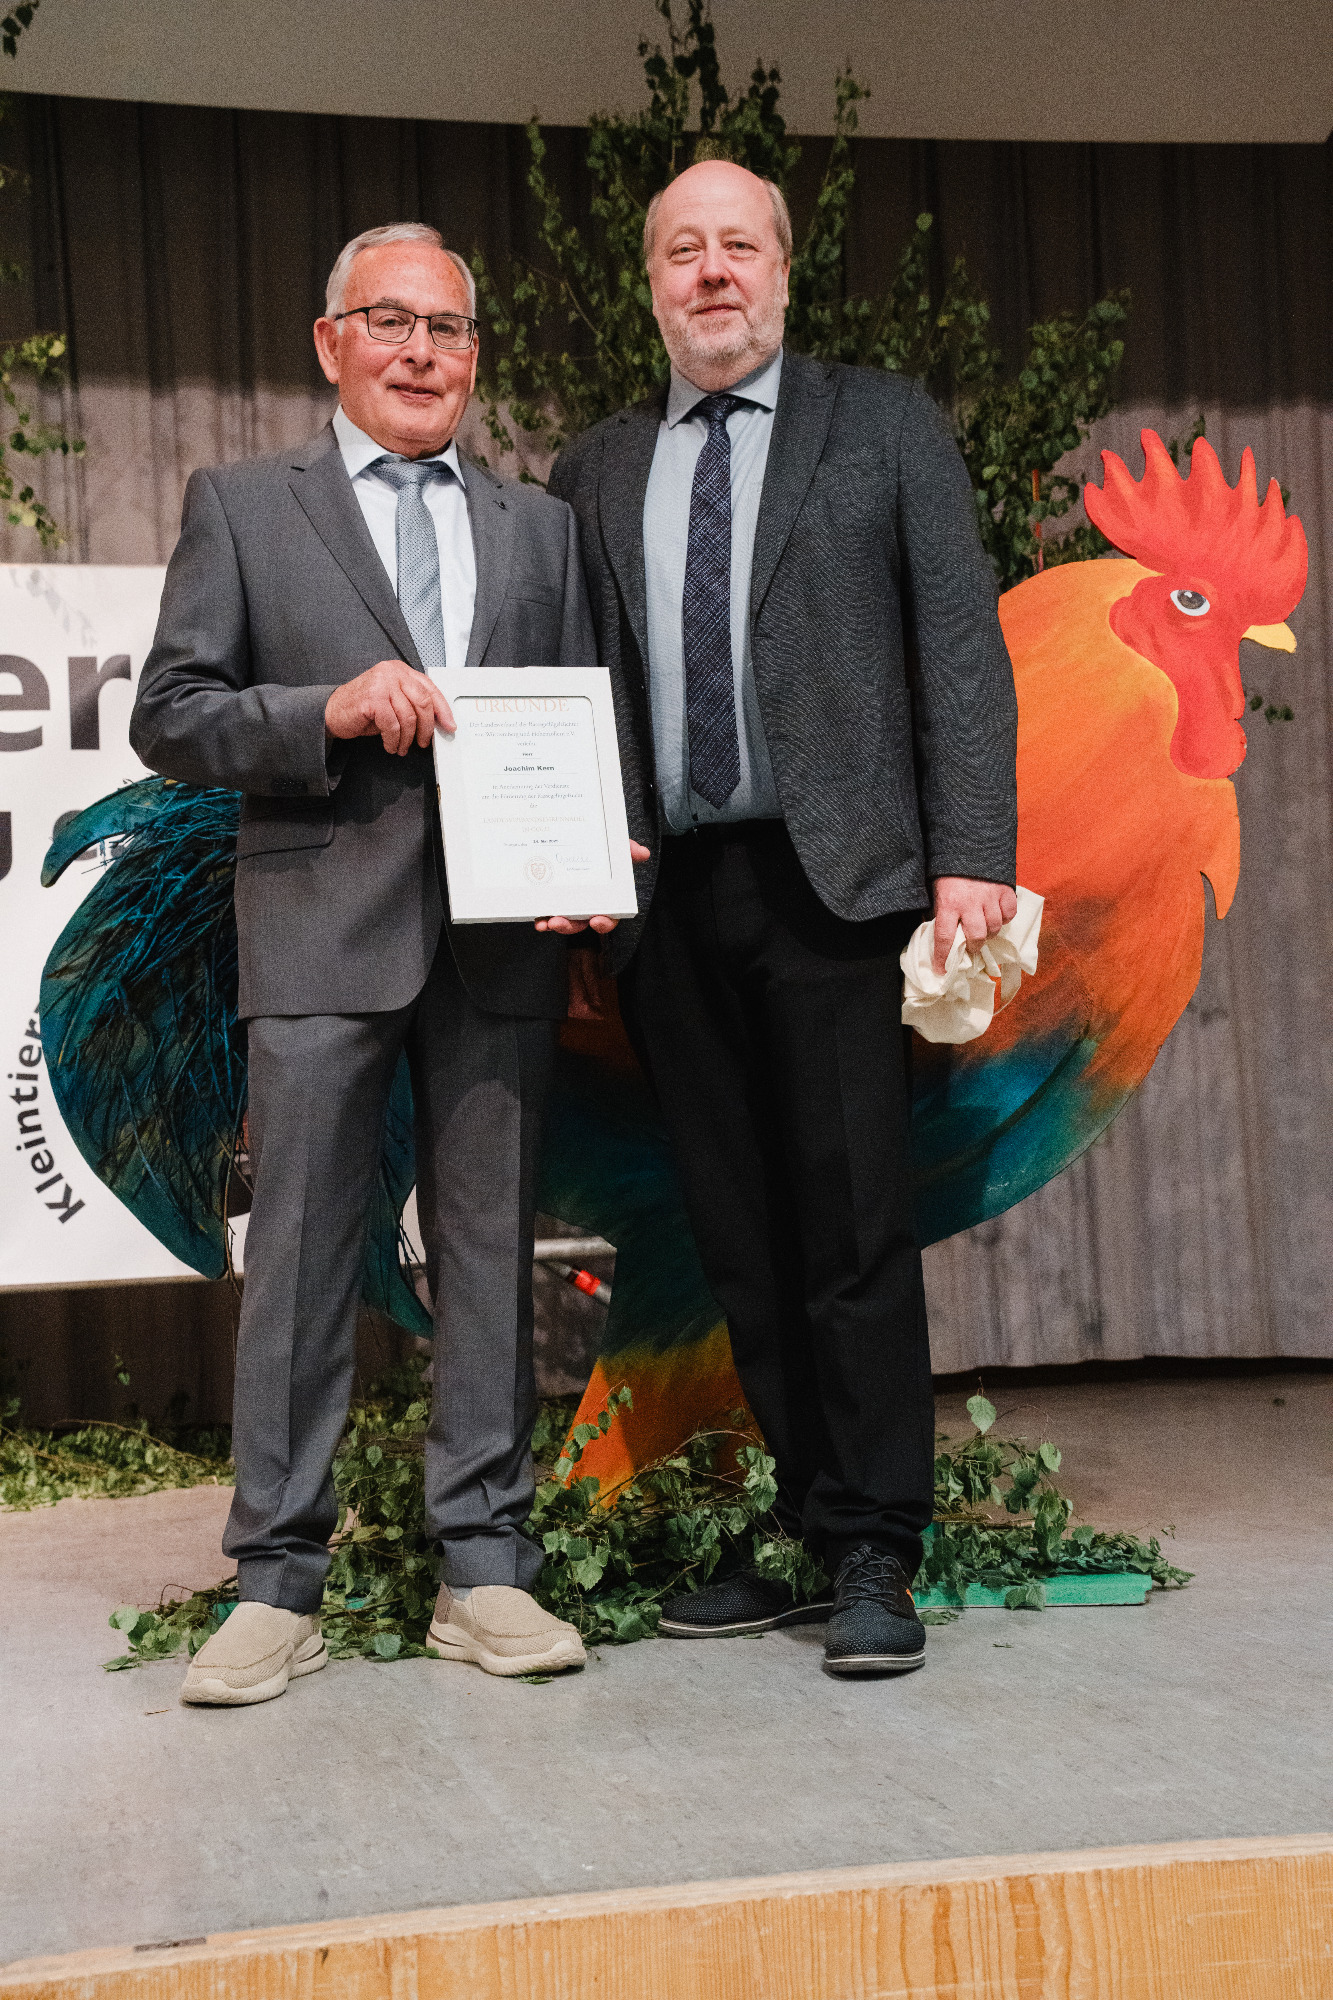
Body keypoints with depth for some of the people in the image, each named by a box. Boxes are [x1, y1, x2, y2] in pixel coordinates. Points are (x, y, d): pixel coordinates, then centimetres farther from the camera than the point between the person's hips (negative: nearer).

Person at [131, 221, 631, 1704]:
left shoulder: (540, 528, 18)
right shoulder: (241, 508, 9)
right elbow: (168, 720, 3)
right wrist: (329, 712, -13)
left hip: (502, 933, 3)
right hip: (320, 930, -2)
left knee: (491, 1248, 4)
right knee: (300, 1252, -2)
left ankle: (483, 1567, 13)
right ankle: (277, 1582, 6)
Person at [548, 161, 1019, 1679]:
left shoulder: (882, 425, 10)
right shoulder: (595, 473, 18)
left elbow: (960, 644, 2)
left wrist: (972, 853, -8)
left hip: (832, 875, -3)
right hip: (667, 898, 4)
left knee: (853, 1225, -5)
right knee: (738, 1239, 6)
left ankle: (875, 1559, 4)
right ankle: (801, 1528, 16)